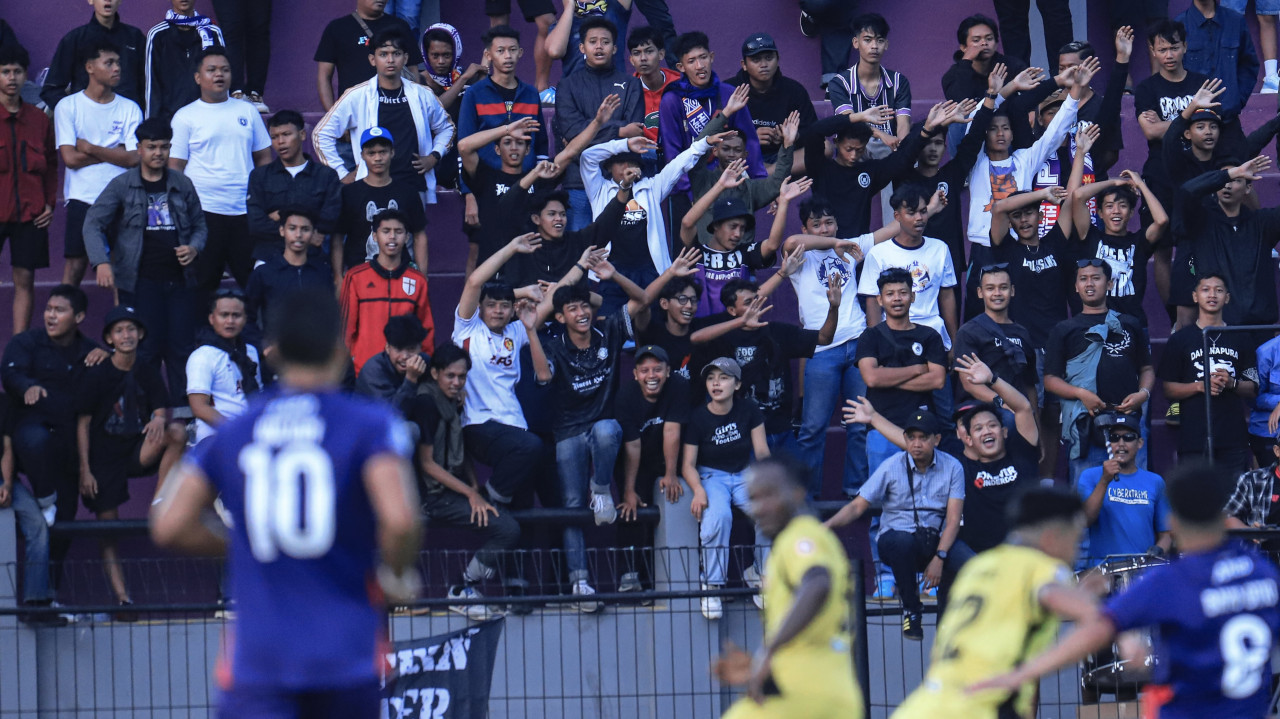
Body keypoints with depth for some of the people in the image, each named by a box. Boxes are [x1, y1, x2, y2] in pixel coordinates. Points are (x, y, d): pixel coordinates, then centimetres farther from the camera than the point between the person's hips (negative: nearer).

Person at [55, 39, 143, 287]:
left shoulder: (130, 109, 8)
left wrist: (90, 149, -6)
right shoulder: (68, 106, 2)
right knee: (75, 266, -5)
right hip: (82, 199, -2)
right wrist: (114, 153, -3)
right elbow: (70, 158, -7)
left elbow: (134, 158, -3)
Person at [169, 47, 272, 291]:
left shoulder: (246, 111, 13)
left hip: (246, 213, 3)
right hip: (203, 213, -3)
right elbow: (175, 166, 0)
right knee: (203, 284, 1)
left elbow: (264, 157, 16)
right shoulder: (185, 117, 3)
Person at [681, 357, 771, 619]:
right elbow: (688, 463, -7)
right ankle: (712, 586, -25)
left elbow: (762, 452, -1)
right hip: (711, 476, -2)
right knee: (717, 515, -37)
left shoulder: (749, 410, 1)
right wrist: (698, 490, -26)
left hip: (745, 475, 2)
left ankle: (758, 573, -5)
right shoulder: (697, 417, -5)